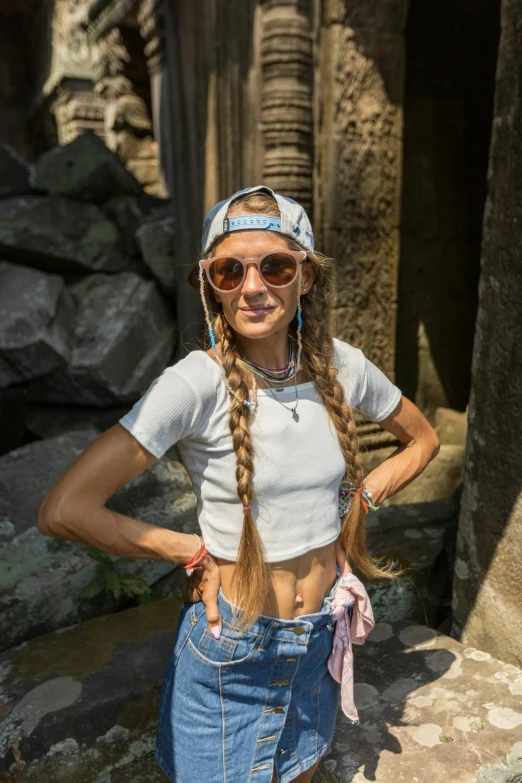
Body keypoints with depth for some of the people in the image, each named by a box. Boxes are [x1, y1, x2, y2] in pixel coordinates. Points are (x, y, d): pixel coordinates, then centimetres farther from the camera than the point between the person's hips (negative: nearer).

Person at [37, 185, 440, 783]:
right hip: (232, 642, -4)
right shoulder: (196, 384, -24)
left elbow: (422, 440, 9)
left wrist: (359, 499, -3)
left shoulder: (342, 365, -10)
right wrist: (193, 553, -18)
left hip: (321, 636, 4)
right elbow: (63, 511, -27)